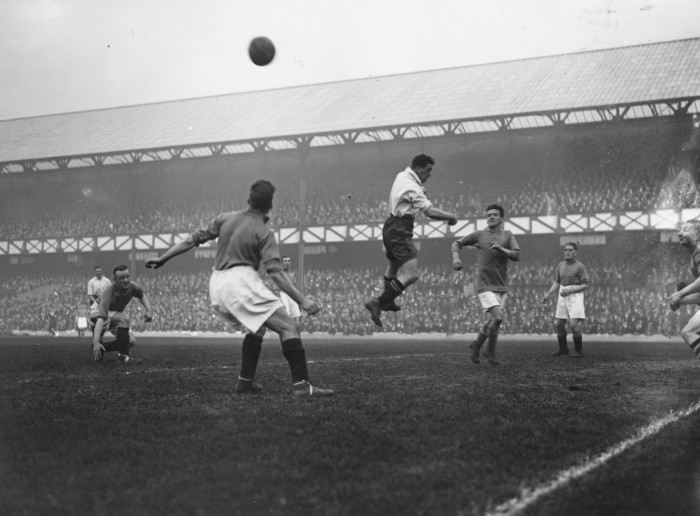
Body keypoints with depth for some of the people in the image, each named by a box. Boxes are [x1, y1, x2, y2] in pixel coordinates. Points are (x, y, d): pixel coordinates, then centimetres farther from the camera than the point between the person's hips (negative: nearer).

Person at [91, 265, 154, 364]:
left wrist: (149, 310, -13)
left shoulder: (132, 287, -21)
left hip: (116, 314, 7)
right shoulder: (109, 293, -39)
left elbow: (141, 296, 5)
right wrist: (96, 342, -58)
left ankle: (102, 347, 12)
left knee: (131, 342, -6)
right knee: (123, 320, -36)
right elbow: (101, 318, -48)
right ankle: (123, 356, -28)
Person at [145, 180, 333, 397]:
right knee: (289, 327, -10)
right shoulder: (264, 232, -4)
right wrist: (302, 300, -16)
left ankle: (245, 380, 20)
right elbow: (275, 273, -14)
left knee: (257, 328, 27)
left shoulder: (225, 218, 12)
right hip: (240, 281, -8)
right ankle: (301, 384, -23)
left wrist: (162, 259, 19)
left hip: (217, 286, 8)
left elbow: (194, 239, 12)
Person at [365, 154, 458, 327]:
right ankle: (378, 303, -18)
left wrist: (422, 189, 8)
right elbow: (430, 212, -25)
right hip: (400, 232, -11)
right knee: (410, 275, -16)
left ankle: (387, 302, 47)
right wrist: (450, 216, -13)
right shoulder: (412, 188, -20)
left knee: (394, 266, 29)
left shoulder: (402, 175, 9)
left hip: (391, 227, 11)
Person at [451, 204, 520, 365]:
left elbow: (516, 256, -3)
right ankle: (491, 351, 3)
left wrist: (501, 248, -18)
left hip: (502, 287, 4)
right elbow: (457, 243, 10)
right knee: (497, 317, -18)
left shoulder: (507, 235, 7)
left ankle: (476, 346, 33)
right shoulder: (479, 235, 1)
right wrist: (455, 257, -9)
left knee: (491, 321, 8)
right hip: (485, 286, -4)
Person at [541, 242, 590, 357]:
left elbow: (586, 285, -9)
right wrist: (548, 294, 1)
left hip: (575, 296, -6)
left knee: (573, 325, -15)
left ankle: (578, 350, 1)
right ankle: (563, 349, 24)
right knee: (559, 324, 7)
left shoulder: (580, 266, -8)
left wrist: (570, 290, -18)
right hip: (563, 297, 6)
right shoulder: (561, 265, 8)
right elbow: (557, 282, 14)